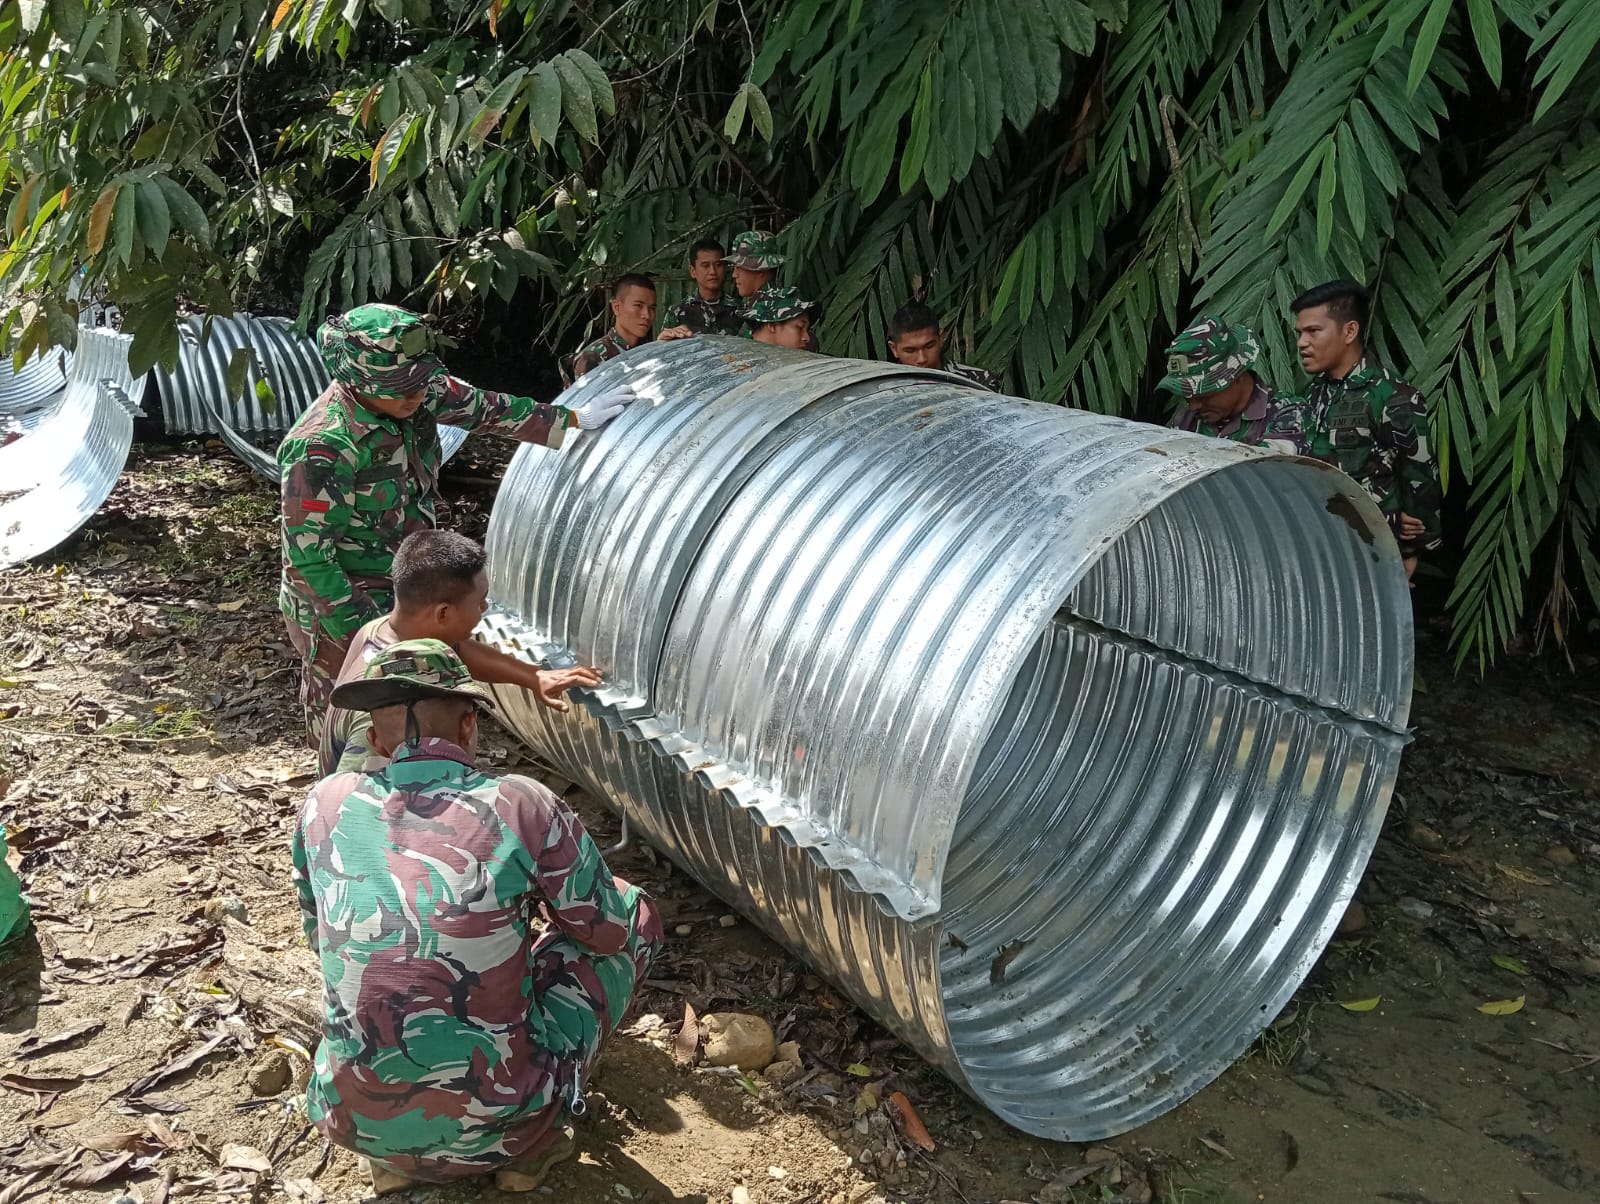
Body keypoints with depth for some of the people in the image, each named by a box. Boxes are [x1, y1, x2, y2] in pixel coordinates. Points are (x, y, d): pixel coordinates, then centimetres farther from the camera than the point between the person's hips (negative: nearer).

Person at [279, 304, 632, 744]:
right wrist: (358, 633, -23)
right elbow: (307, 558, -25)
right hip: (340, 616, -7)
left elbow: (484, 408, 10)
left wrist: (570, 419, 18)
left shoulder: (420, 393, -8)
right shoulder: (321, 450, -29)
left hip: (404, 595, 7)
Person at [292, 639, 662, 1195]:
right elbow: (610, 928, 1)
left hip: (356, 1123, 4)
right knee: (637, 915, 13)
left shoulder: (325, 805, -2)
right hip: (492, 1122, -4)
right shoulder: (522, 805, -13)